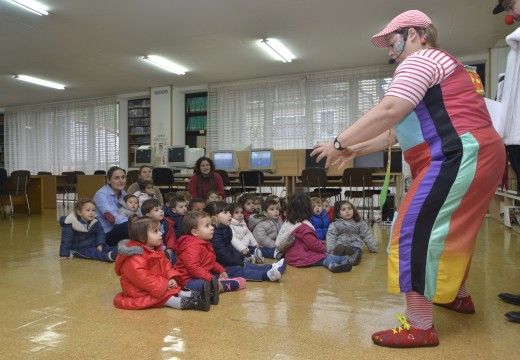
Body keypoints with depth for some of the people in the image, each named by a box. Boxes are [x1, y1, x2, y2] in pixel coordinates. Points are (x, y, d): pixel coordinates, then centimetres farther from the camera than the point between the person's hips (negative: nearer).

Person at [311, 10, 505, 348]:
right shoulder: (435, 65, 28)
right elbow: (399, 129, 23)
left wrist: (340, 142, -13)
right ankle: (459, 296, 39)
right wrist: (357, 149, 18)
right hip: (469, 157, 11)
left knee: (414, 232, -12)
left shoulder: (421, 60, -5)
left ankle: (420, 328, -7)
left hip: (459, 157, -11)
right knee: (449, 231, 22)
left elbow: (388, 112, -20)